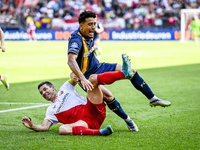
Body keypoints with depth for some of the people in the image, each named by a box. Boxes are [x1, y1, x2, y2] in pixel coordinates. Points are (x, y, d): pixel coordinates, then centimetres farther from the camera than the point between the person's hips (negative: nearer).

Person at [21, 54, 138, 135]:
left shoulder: (65, 89, 29)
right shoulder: (51, 111, 26)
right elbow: (45, 127, 14)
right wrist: (32, 126, -4)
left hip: (94, 111, 1)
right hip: (86, 122, -1)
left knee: (93, 78, -15)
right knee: (63, 129, -35)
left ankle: (124, 73, -39)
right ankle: (99, 132, -50)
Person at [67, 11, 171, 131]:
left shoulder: (89, 35, -1)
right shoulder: (76, 39, -27)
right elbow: (71, 60, -43)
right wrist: (83, 79, -53)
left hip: (98, 67, 9)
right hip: (87, 76, -9)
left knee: (131, 71, -1)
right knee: (108, 96, -30)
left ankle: (153, 99, 9)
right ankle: (128, 120, -8)